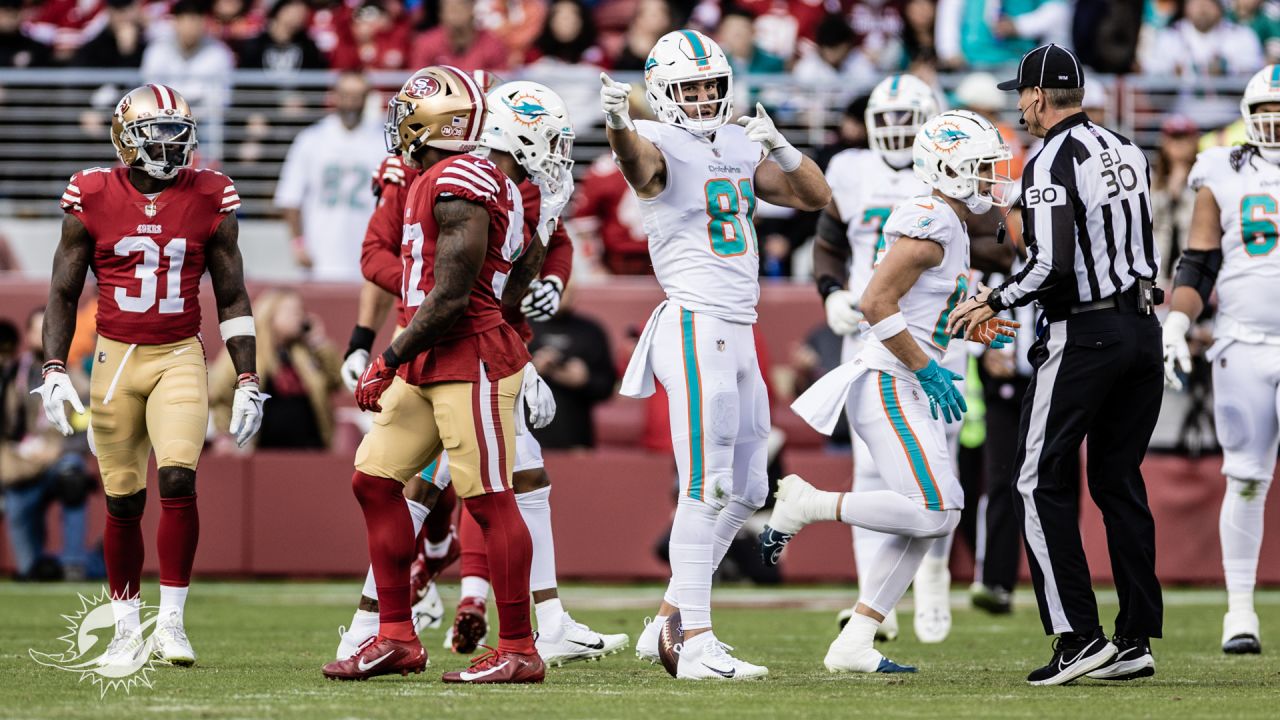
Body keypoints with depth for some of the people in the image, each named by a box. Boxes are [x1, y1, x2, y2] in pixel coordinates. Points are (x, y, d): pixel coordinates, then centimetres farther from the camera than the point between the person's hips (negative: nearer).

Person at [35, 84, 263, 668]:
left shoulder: (209, 200, 1)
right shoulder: (93, 200, -1)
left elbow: (232, 298, 7)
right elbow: (63, 293, 4)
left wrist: (247, 382, 2)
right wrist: (54, 370, -6)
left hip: (180, 358, 0)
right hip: (114, 358, 0)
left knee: (178, 481, -17)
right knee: (124, 501, 4)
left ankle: (171, 621, -9)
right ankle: (127, 628, 17)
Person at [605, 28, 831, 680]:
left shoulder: (740, 149, 15)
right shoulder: (662, 144, -7)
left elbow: (817, 197, 18)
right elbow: (639, 162, -32)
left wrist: (779, 147, 0)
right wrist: (618, 127, -55)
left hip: (738, 334, 9)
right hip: (696, 327, -9)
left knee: (745, 491, 13)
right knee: (706, 489, -12)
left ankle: (667, 622, 21)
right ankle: (697, 647, -13)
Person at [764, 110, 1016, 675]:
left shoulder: (949, 226, 17)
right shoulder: (931, 225, -15)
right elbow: (876, 303, -21)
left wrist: (972, 328, 13)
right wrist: (927, 368, -17)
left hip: (905, 387, 11)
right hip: (891, 385, -11)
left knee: (932, 520, 8)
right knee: (931, 512, -17)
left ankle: (853, 645, 9)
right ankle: (807, 504, -6)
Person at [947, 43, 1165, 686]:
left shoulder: (1052, 164, -14)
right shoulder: (1126, 152, 11)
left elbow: (1052, 268, -21)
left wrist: (994, 302, -6)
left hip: (1084, 336, -8)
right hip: (1142, 327, 8)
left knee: (1044, 483, -1)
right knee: (1120, 482, 12)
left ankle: (1078, 637, -8)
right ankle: (1136, 640, 10)